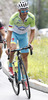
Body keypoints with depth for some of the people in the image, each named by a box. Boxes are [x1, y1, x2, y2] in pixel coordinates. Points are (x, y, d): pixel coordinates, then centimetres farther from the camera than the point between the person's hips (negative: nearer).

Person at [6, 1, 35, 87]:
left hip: (24, 35, 3)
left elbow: (32, 31, -15)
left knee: (25, 57, 1)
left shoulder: (31, 17, -26)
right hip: (14, 33, -2)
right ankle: (10, 65, -7)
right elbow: (9, 33, -33)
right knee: (13, 48, -33)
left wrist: (29, 43, -29)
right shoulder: (14, 18, -34)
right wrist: (8, 47, -39)